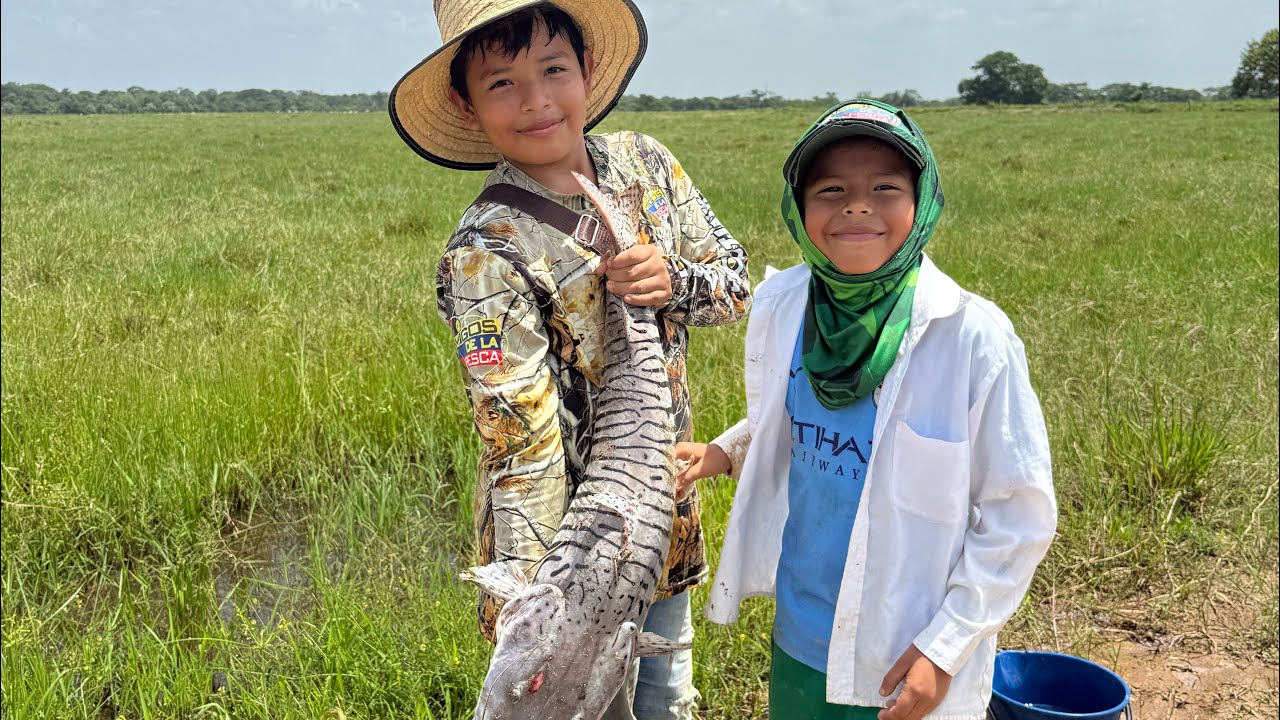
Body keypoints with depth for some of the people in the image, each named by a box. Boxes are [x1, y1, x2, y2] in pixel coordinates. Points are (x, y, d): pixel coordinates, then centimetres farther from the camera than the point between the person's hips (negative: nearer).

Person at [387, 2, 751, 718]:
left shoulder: (644, 162, -4)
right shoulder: (486, 253, -22)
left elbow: (738, 279, 3)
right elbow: (520, 437, -25)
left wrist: (675, 282, -20)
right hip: (573, 530, -5)